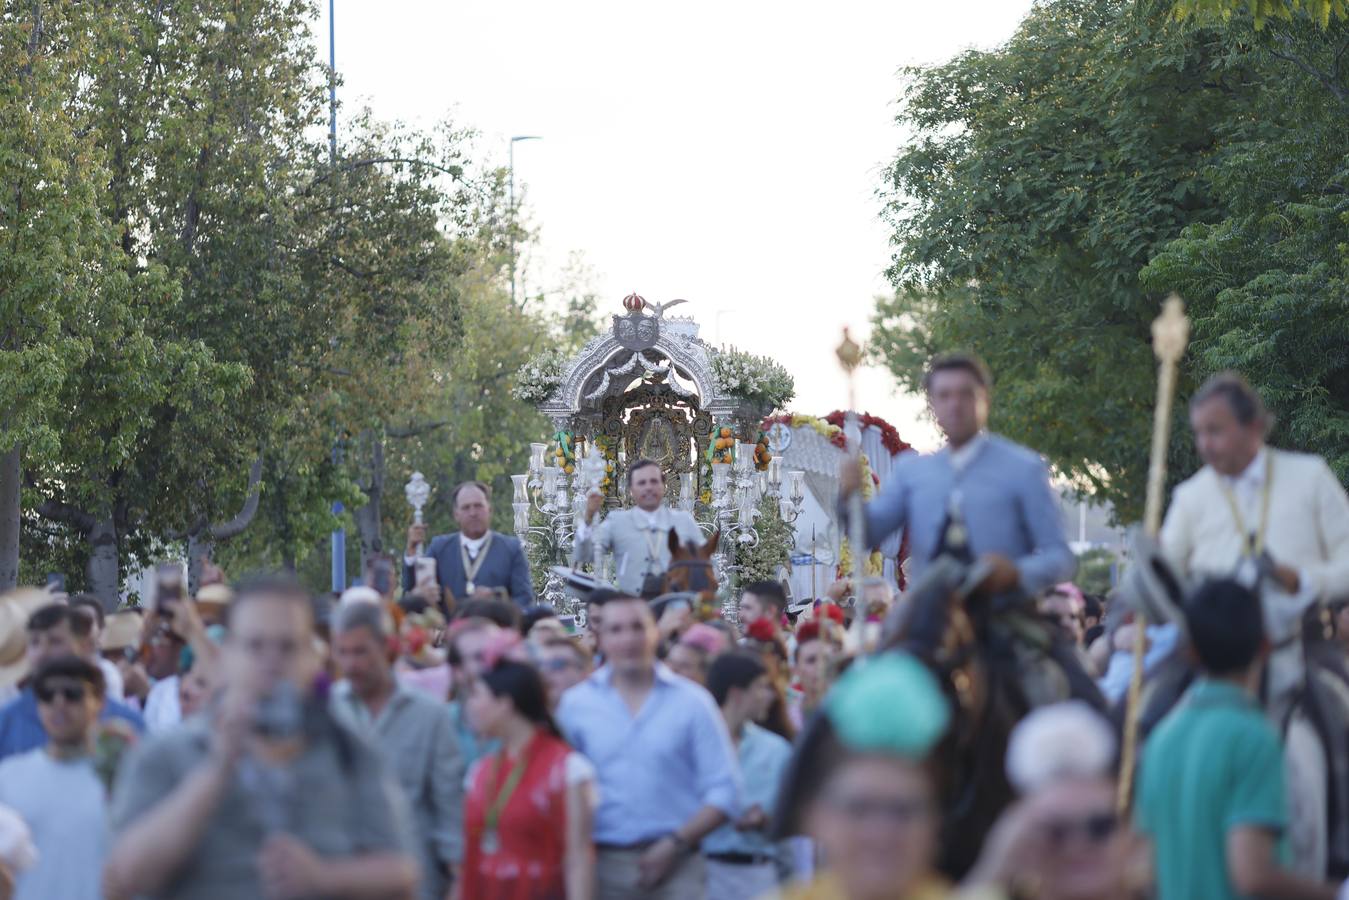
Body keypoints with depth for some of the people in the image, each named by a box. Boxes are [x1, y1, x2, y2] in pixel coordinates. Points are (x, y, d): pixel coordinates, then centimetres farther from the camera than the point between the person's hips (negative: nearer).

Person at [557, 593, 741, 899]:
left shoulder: (693, 702, 4)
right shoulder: (575, 704, 8)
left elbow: (724, 792, 1)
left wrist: (675, 843, -9)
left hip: (673, 867, -1)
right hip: (602, 861, 1)